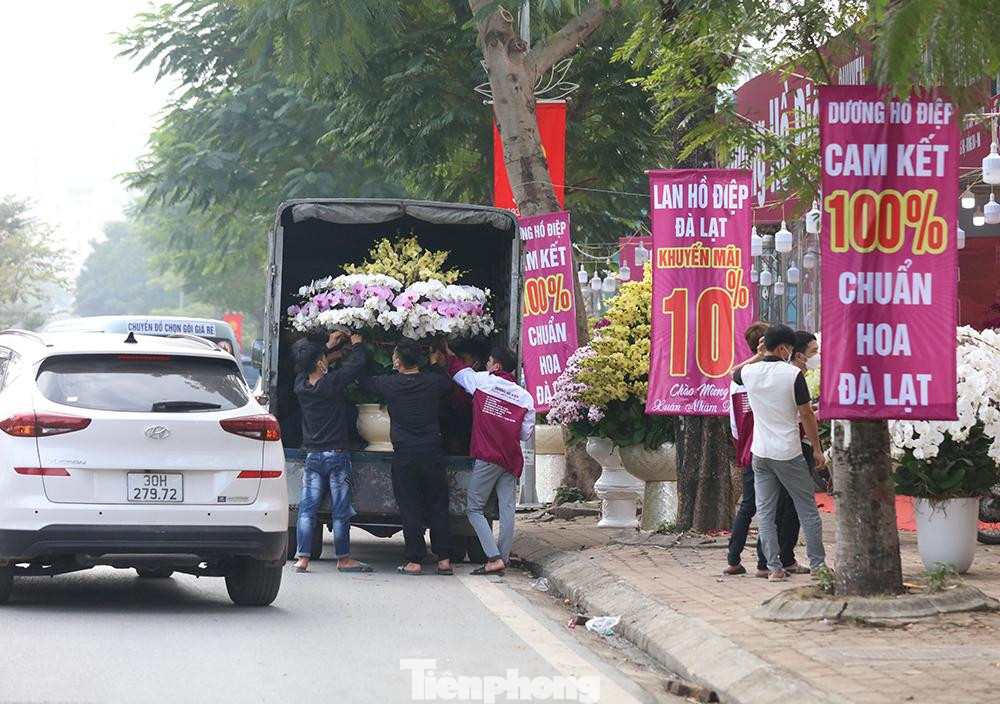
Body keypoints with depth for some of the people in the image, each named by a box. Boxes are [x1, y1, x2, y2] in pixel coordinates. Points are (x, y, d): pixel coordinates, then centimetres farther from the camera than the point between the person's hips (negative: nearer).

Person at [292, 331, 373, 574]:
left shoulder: (301, 385, -1)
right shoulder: (332, 382, -16)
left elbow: (307, 365, 20)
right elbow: (356, 365, -7)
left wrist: (329, 346, 24)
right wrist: (357, 345, 13)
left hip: (313, 455, 4)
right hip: (336, 454, -4)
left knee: (307, 509, 4)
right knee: (340, 511, 4)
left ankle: (302, 558, -2)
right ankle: (343, 558, 10)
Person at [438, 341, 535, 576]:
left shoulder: (482, 381, -1)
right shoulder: (525, 397, 7)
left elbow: (458, 371, 17)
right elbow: (526, 433, 9)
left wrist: (447, 352, 35)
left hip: (487, 457, -4)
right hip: (511, 459, 4)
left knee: (474, 508, 1)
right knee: (507, 510, 4)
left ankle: (494, 558, -10)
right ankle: (503, 560, 3)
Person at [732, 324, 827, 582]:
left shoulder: (750, 372, -1)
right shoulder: (792, 374, -13)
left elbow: (734, 373, 26)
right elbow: (806, 414, -9)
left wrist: (759, 356, 25)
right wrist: (817, 449, 0)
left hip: (760, 453, 4)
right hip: (788, 453, -4)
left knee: (765, 512, 6)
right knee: (807, 509, 8)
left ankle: (774, 568, 3)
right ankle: (817, 563, 10)